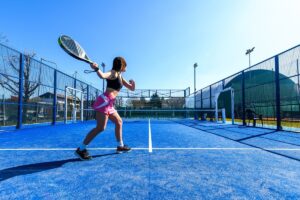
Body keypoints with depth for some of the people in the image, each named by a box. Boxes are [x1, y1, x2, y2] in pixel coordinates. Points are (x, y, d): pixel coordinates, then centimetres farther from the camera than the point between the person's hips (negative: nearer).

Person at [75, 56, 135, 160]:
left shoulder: (120, 77, 21)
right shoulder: (113, 73, -4)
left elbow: (132, 88, 24)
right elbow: (102, 75, -28)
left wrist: (132, 83, 3)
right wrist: (96, 69, -48)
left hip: (109, 104, 10)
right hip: (104, 101, -10)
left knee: (119, 122, 19)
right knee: (100, 127, -16)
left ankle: (120, 146, 30)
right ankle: (81, 149, -6)